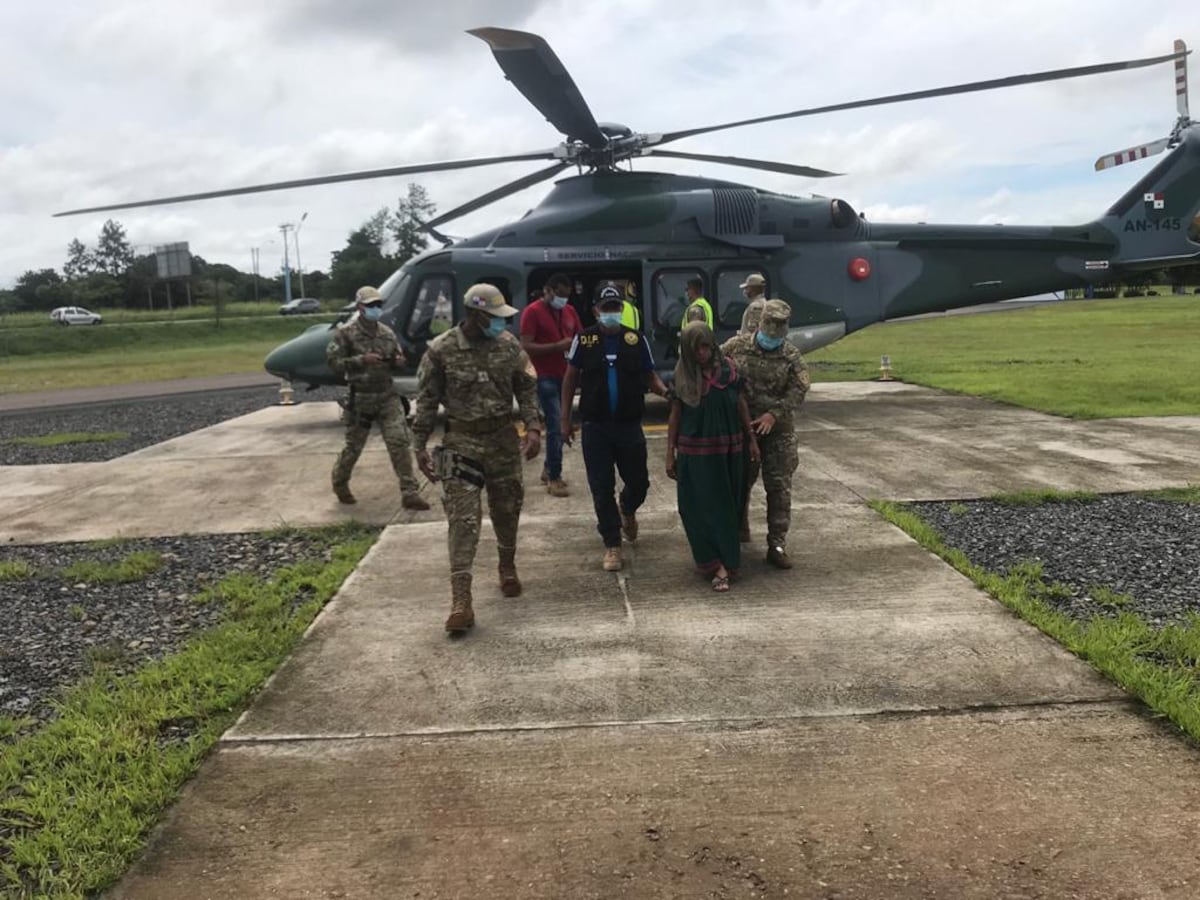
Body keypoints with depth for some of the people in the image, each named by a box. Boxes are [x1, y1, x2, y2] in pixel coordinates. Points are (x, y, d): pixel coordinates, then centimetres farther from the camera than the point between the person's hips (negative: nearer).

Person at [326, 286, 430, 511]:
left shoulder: (387, 333, 8)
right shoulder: (346, 333, -7)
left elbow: (396, 362, 18)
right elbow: (334, 361, -11)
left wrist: (398, 362, -7)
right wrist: (362, 360, -22)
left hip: (388, 395, 4)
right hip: (360, 397, -3)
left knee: (400, 442, -6)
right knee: (354, 446, 10)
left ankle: (409, 493, -4)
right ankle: (339, 482, 37)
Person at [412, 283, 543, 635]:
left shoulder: (509, 345, -1)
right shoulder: (441, 351, -10)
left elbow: (527, 388, 5)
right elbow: (427, 401, -3)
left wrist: (533, 427, -8)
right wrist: (420, 447, -3)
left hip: (504, 439, 3)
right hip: (462, 442, -3)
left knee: (507, 510, 15)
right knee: (462, 519, -8)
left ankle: (508, 567, 41)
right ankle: (461, 600, -10)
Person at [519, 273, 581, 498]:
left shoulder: (569, 311, 12)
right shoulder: (533, 312, -8)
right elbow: (526, 346, -14)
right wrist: (558, 346, -21)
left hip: (566, 376, 7)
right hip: (546, 378, -7)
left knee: (558, 426, 12)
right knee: (556, 427, -9)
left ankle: (548, 469, 26)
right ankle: (554, 478, -2)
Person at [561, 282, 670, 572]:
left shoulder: (636, 339, -1)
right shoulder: (584, 339, -1)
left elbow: (650, 377, 5)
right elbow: (570, 379, 6)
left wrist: (666, 392, -17)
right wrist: (566, 418, 3)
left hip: (630, 425, 1)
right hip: (595, 427, -1)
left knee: (638, 482, 10)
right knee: (602, 489, 2)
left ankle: (627, 511, 45)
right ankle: (612, 546, 15)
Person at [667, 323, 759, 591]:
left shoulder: (729, 368, -3)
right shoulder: (682, 376, -3)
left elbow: (741, 404, 5)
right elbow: (675, 415, 1)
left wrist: (751, 439, 5)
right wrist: (671, 454, 1)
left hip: (729, 449, 1)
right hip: (696, 452, -1)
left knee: (727, 506, 8)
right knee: (702, 508, -2)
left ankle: (722, 563, 20)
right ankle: (722, 565, 3)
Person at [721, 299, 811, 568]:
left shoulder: (791, 356, -3)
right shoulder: (736, 346, -2)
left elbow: (798, 390, -9)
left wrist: (773, 415, -20)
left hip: (778, 431, 0)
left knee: (779, 487, -1)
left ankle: (777, 545, 6)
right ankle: (738, 531, 36)